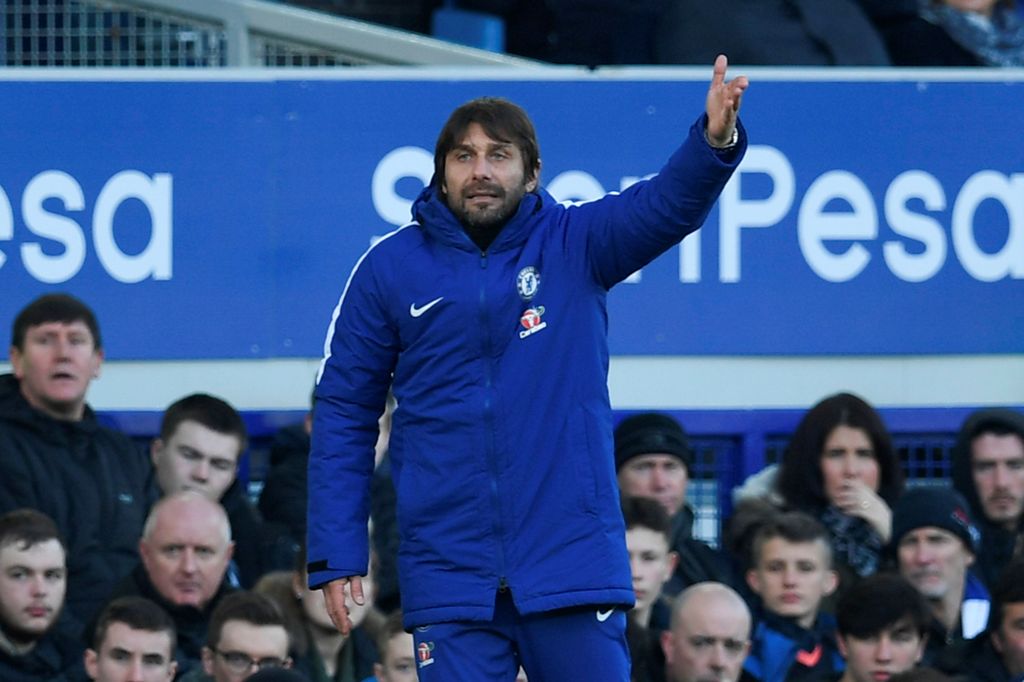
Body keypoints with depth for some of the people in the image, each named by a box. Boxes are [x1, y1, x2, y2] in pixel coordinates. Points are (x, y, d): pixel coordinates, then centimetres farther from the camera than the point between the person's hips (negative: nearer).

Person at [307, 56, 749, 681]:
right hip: (449, 576, 0)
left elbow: (667, 205, -15)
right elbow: (344, 413, 6)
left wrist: (715, 142, -37)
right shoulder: (390, 268, 4)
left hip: (574, 561, 0)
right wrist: (336, 553, 0)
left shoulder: (574, 243, 2)